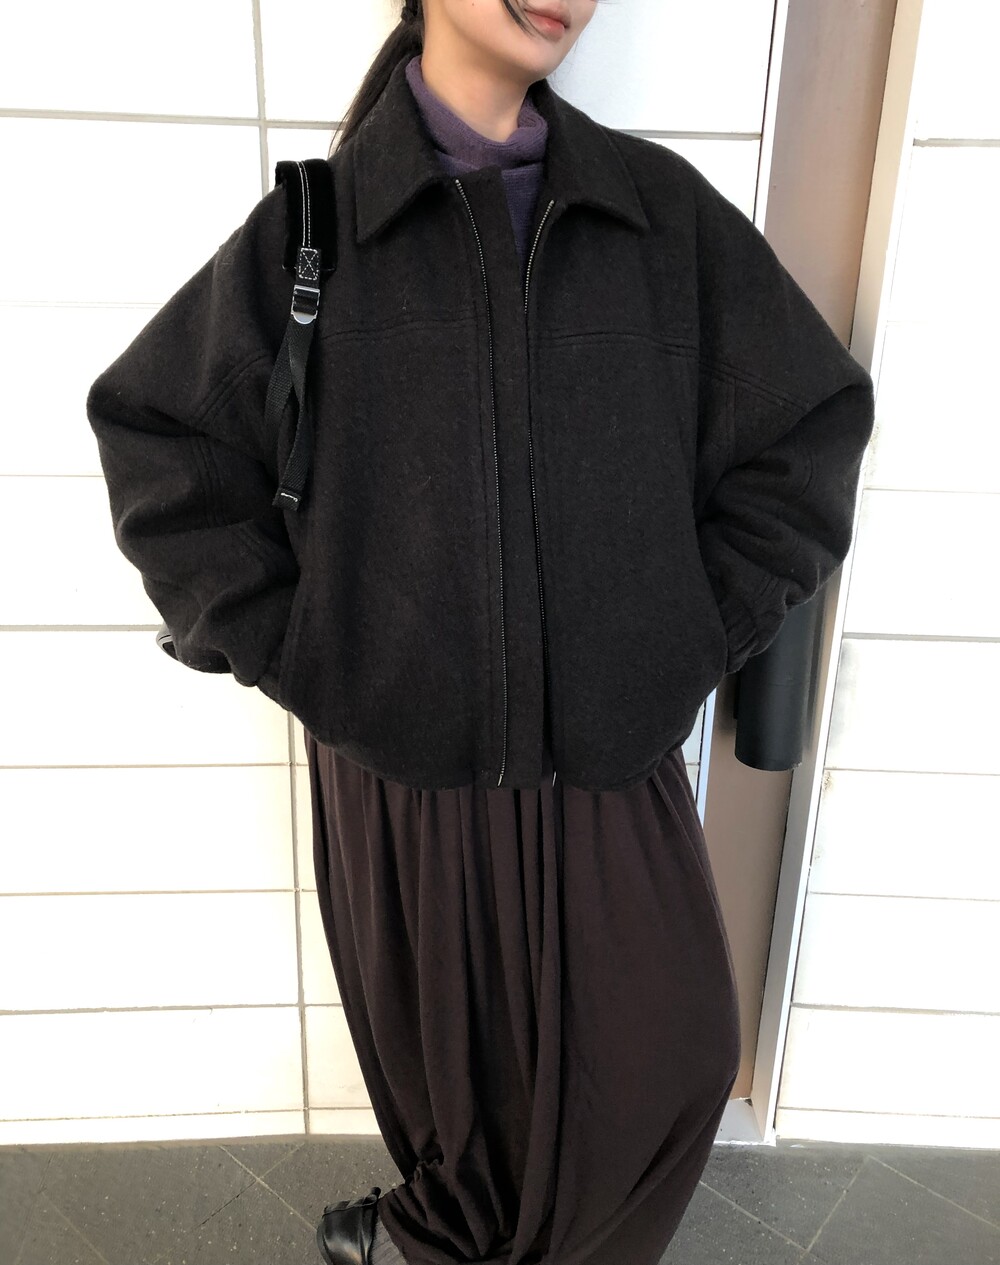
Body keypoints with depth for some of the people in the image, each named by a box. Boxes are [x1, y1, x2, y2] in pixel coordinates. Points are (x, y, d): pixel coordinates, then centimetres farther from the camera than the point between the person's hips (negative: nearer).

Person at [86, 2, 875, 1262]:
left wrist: (701, 629, -1)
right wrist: (280, 644, -3)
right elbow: (153, 427, 4)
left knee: (662, 1060, 10)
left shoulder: (665, 210, 1)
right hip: (400, 748, -1)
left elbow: (813, 421, 6)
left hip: (612, 747, 2)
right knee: (444, 1050, 17)